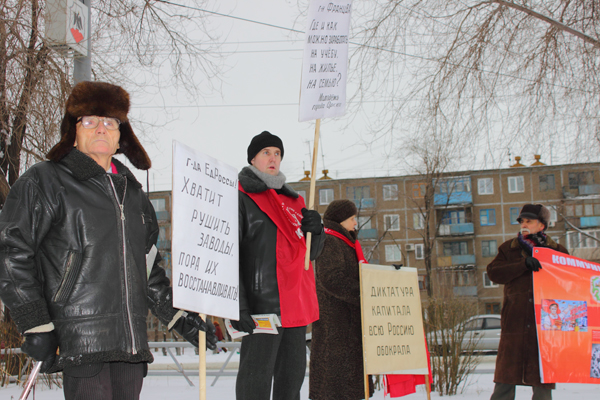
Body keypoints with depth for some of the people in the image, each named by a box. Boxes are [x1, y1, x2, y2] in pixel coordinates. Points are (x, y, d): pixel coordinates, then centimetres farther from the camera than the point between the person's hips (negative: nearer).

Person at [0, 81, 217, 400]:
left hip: (131, 343, 6)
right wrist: (36, 326, -11)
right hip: (80, 341, -6)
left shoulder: (132, 191, 21)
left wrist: (178, 318, 21)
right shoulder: (43, 182, 2)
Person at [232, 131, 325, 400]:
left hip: (296, 304, 7)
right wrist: (237, 305, -18)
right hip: (262, 303, -7)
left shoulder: (292, 200, 20)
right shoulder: (241, 197, -1)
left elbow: (310, 252, 21)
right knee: (256, 378, -7)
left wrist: (315, 229, -2)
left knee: (293, 374, 12)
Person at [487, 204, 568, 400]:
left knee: (542, 379, 3)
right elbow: (494, 273, -4)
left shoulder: (556, 250, 10)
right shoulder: (508, 248, 10)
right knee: (505, 377, 0)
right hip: (514, 322, 0)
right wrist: (524, 264, -18)